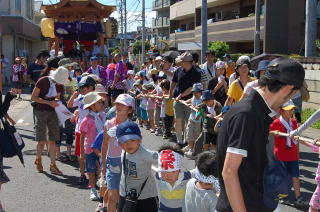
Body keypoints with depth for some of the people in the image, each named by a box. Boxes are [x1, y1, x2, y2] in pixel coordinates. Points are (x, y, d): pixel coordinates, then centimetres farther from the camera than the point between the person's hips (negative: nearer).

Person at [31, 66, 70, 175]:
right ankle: (38, 159, 23)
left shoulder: (60, 85, 1)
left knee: (53, 140, 3)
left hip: (52, 112, 5)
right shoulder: (43, 81, -16)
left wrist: (57, 102, -5)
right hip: (41, 111, -5)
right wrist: (49, 102, -22)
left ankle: (53, 165, 9)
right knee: (42, 140, -4)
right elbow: (33, 97, -14)